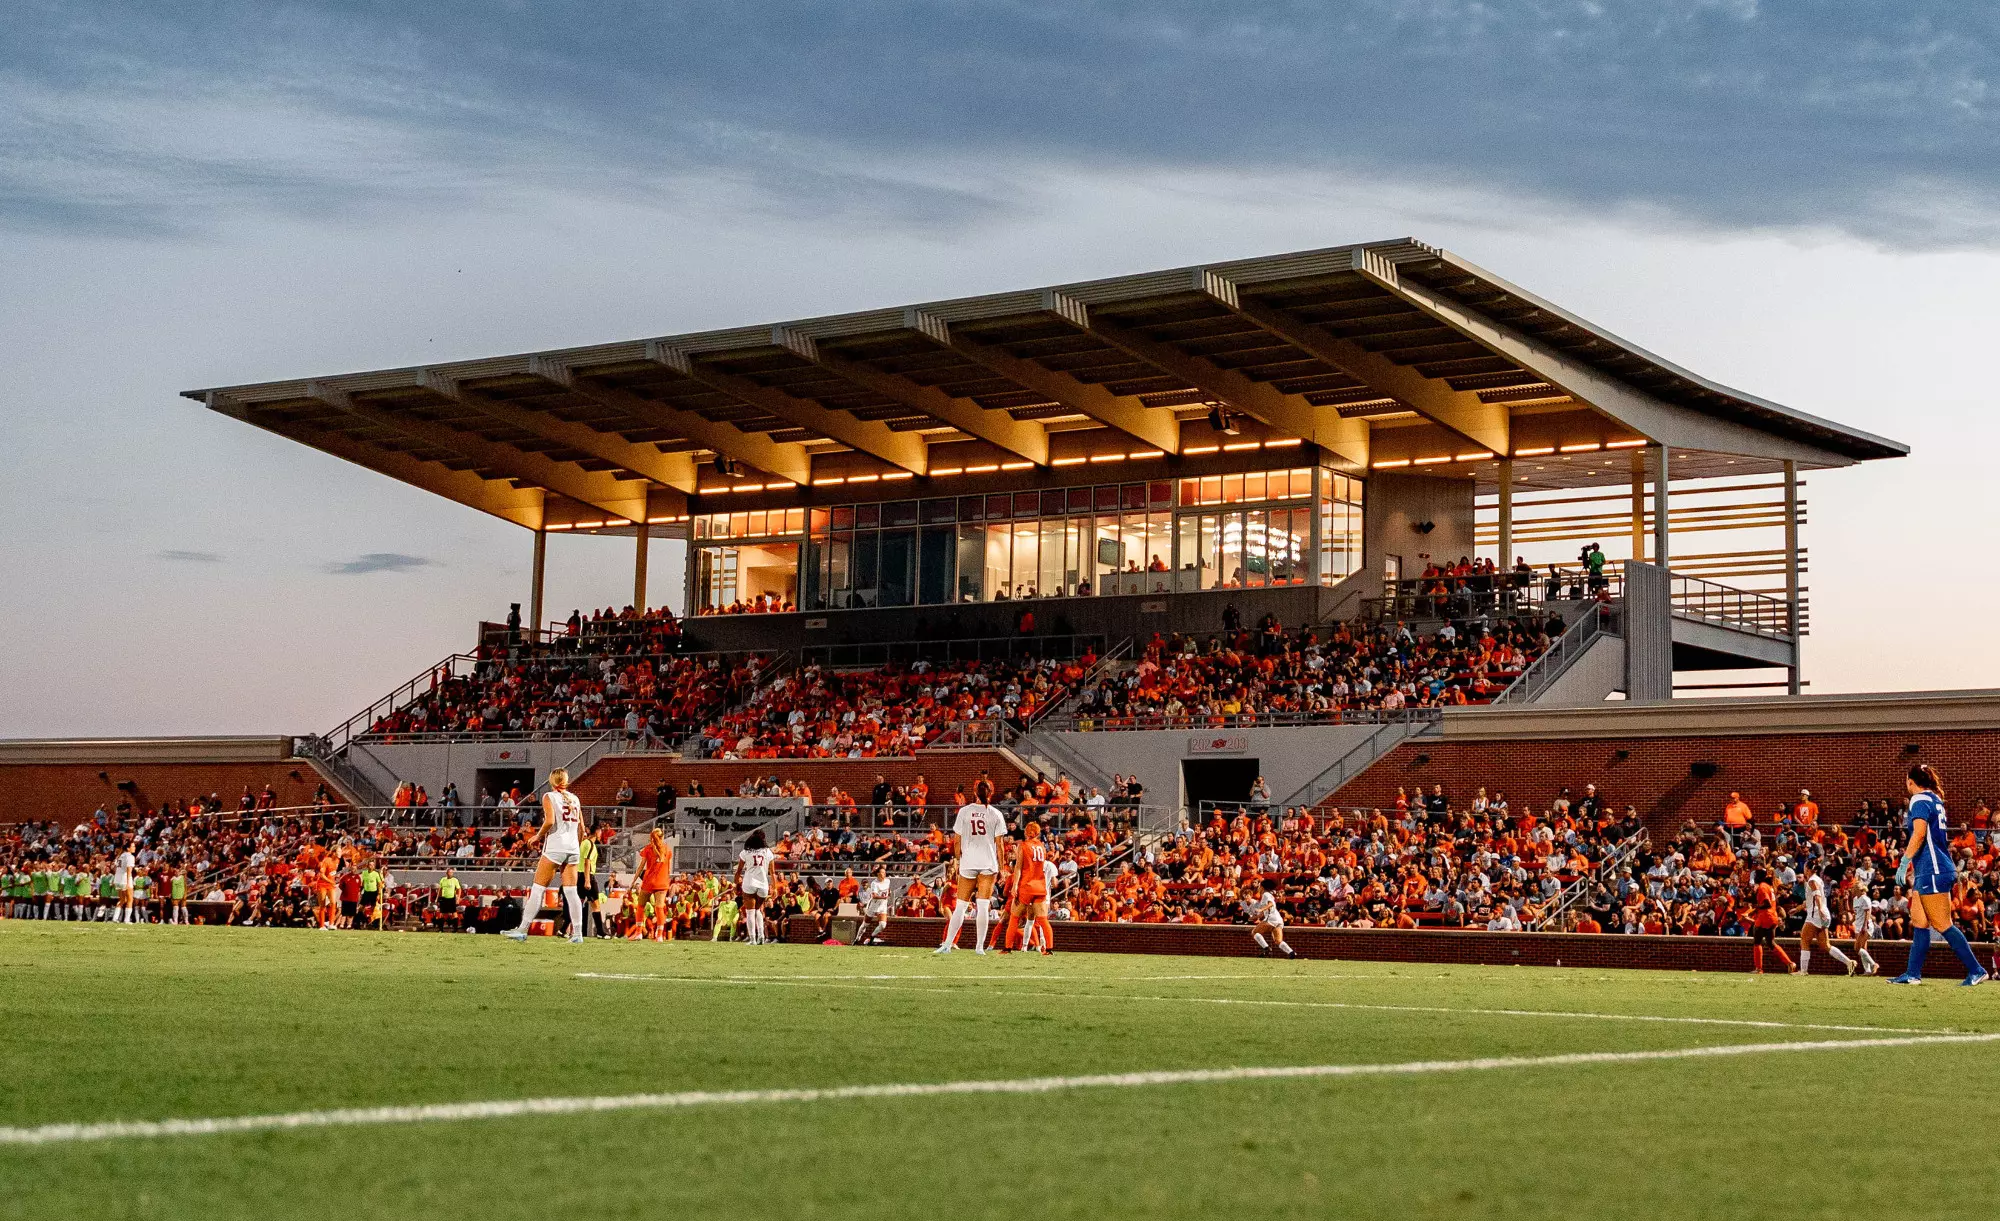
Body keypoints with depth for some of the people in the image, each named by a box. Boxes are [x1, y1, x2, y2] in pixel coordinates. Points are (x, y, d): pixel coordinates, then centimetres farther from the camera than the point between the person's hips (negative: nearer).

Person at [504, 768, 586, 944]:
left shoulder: (549, 797, -2)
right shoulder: (574, 798, 13)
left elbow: (550, 821, -16)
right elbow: (581, 825, 13)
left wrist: (538, 835, -2)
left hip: (555, 847, -5)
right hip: (573, 848, 5)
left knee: (538, 888, -1)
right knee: (571, 891, 4)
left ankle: (523, 929, -1)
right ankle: (577, 933, -1)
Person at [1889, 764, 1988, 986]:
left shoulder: (1919, 800, -10)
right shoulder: (1935, 800, 17)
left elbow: (1919, 834, -22)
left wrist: (1904, 863, -20)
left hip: (1933, 871, -10)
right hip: (1929, 871, 10)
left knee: (1942, 924, -8)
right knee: (1918, 921, 9)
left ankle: (1976, 971, -7)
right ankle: (1913, 973, 9)